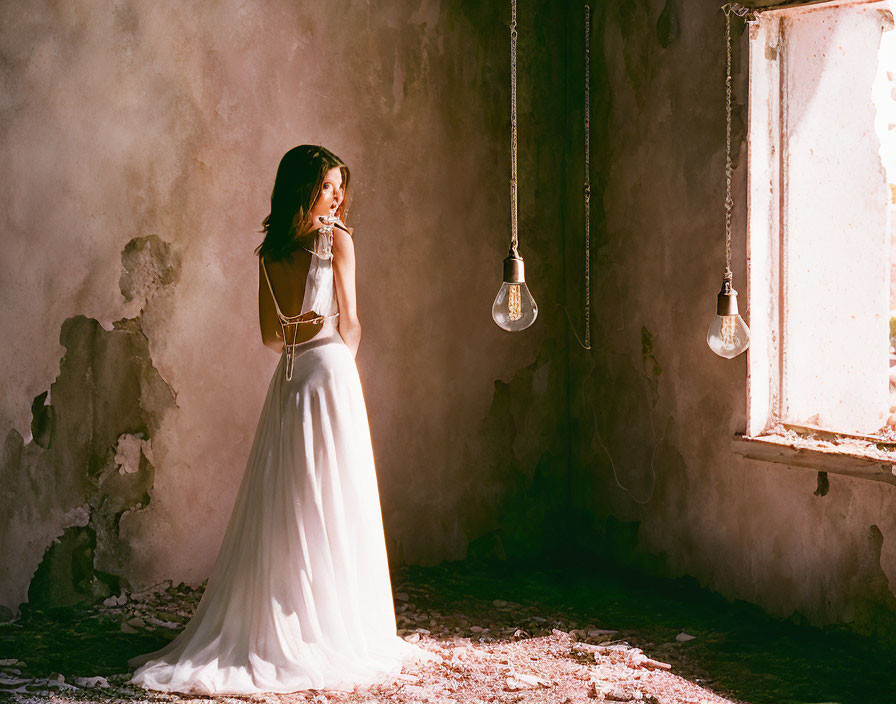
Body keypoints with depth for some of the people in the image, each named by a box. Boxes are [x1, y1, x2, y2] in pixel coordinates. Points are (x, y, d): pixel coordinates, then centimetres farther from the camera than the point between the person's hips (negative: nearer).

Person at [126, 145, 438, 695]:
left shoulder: (270, 250, 9)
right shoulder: (337, 239, -6)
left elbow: (271, 334, 10)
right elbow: (350, 325, -4)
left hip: (287, 381, 5)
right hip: (331, 369, -5)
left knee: (283, 509, 8)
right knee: (333, 508, -1)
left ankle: (263, 630, 10)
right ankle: (335, 632, 4)